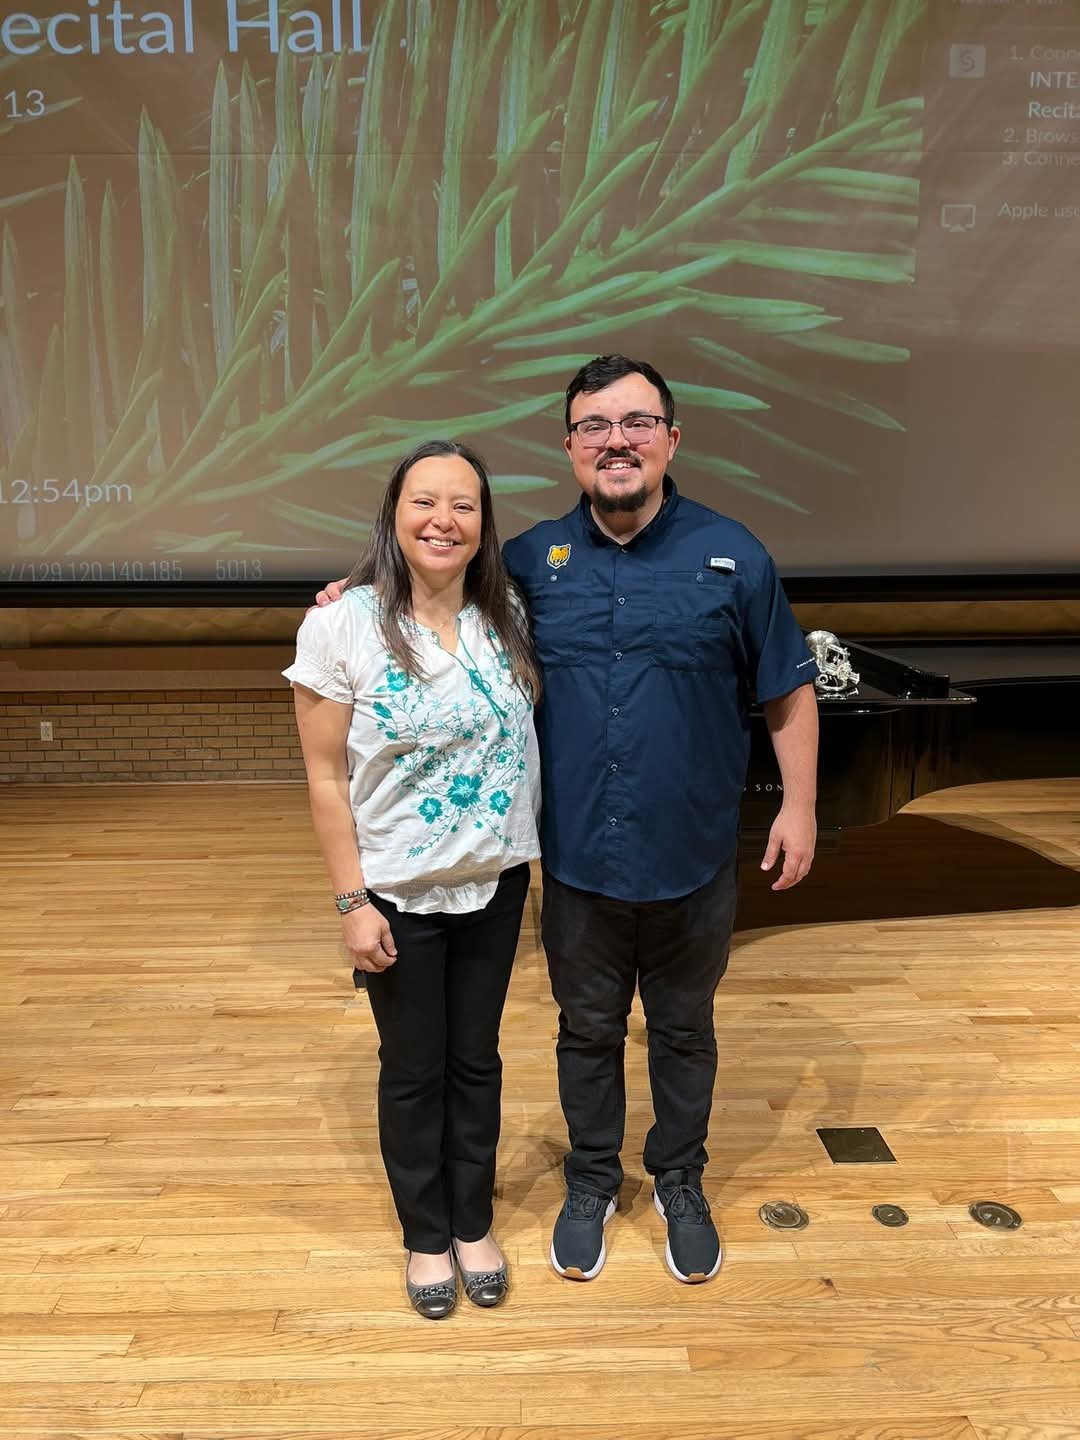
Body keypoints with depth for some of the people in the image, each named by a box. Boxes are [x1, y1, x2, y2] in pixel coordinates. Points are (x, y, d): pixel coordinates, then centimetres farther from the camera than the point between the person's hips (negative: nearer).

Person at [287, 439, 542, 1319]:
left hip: (495, 884, 3)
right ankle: (427, 1237, 38)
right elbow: (326, 777, -12)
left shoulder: (508, 617, -3)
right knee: (413, 1071, 14)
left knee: (476, 1060, 18)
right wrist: (353, 901, -13)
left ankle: (474, 1224, 41)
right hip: (400, 893, -3)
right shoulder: (343, 627, -15)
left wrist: (526, 864, 3)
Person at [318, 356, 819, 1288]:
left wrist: (799, 804, -3)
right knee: (588, 1030, 19)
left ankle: (680, 1181, 44)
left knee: (684, 1030, 20)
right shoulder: (530, 561, -3)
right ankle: (592, 1181, 44)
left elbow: (788, 692, 0)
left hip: (694, 861, 0)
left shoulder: (730, 555, -6)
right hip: (578, 862, 1)